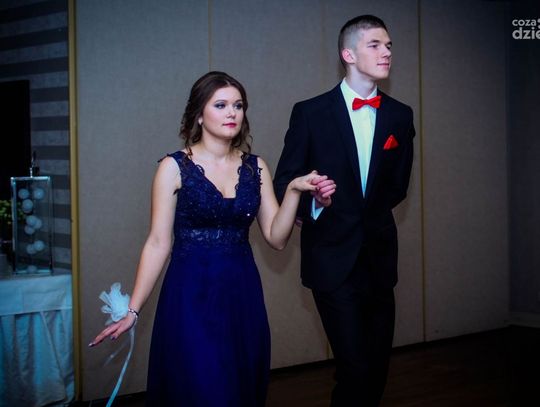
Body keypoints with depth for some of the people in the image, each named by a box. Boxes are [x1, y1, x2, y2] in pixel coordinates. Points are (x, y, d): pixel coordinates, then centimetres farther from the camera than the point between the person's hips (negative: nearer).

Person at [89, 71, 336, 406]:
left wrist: (294, 191, -11)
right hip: (191, 294, -4)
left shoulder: (255, 167, 6)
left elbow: (276, 238, 4)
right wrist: (132, 311, -10)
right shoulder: (175, 167, -4)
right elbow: (158, 243, -5)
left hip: (242, 294, 4)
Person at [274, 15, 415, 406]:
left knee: (378, 365, 9)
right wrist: (313, 205, -20)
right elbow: (284, 181, -3)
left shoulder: (400, 116, 5)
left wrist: (370, 216, 5)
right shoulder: (311, 113, -5)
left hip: (379, 257, 4)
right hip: (333, 259, -4)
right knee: (357, 367, -8)